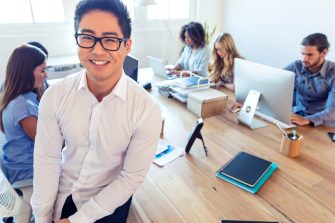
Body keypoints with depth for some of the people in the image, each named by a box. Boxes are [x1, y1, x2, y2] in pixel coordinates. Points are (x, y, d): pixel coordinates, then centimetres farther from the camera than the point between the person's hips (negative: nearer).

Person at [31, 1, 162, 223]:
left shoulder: (147, 110, -25)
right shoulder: (55, 96, -16)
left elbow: (132, 178, -18)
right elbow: (47, 160, -9)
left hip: (108, 202, -2)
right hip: (62, 195, 2)